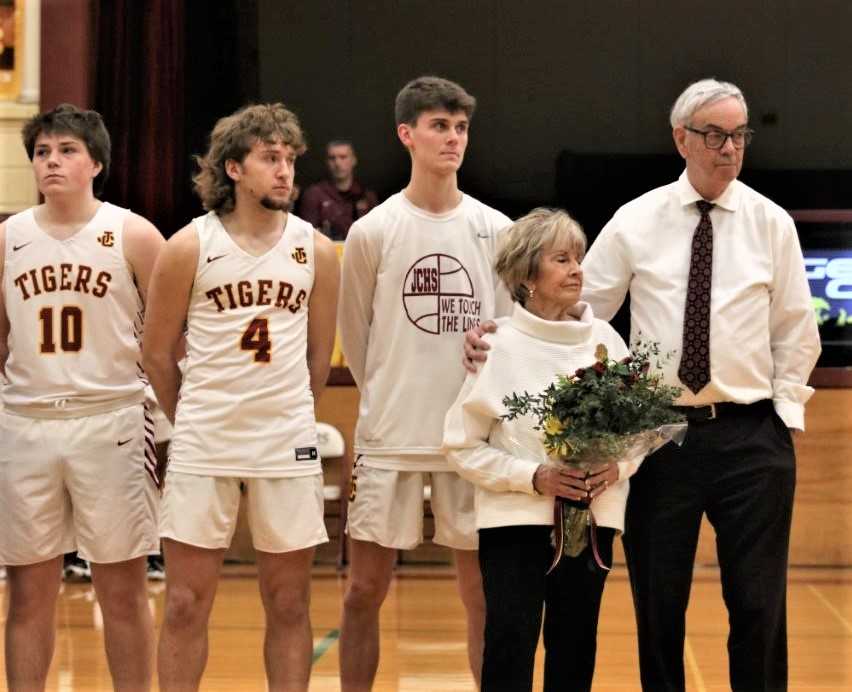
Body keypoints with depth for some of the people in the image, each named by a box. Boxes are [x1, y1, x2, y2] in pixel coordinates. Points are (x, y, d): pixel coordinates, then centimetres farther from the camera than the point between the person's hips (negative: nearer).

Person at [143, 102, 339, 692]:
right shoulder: (189, 247, -4)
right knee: (186, 605, 1)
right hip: (204, 445, -2)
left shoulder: (316, 251, 2)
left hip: (288, 445, 2)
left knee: (289, 604, 7)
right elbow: (158, 353, 5)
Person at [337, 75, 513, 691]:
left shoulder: (497, 231, 2)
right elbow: (355, 338, 7)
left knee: (484, 590, 6)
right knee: (366, 589, 4)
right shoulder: (372, 232, -2)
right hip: (389, 438, -1)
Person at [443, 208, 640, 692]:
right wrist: (534, 477, -12)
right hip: (516, 519, -3)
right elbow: (462, 444, -3)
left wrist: (617, 467, -9)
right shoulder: (501, 348, -5)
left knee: (575, 650, 7)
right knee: (510, 650, -8)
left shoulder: (606, 340, 4)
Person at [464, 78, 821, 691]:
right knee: (657, 603, 7)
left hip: (750, 435, 0)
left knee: (758, 604, 3)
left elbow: (796, 331, 9)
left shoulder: (771, 223, 4)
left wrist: (785, 407, 1)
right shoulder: (637, 221, 3)